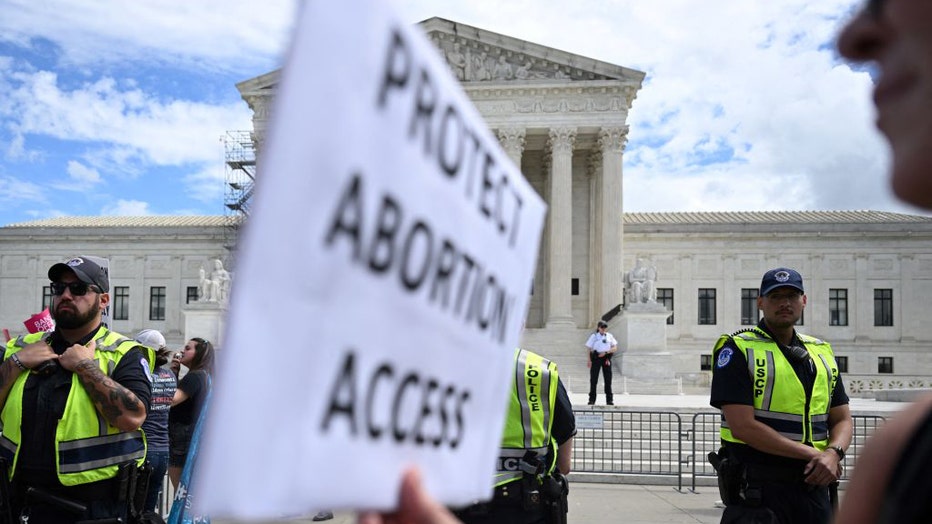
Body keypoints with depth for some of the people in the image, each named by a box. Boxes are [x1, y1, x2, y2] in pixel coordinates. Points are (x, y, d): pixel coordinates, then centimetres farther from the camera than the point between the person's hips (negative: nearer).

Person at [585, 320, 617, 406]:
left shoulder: (610, 336, 9)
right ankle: (592, 399, 6)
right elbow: (588, 349, 2)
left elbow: (615, 348, 5)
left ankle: (609, 400, 6)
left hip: (606, 358, 1)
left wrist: (605, 352, -11)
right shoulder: (594, 336, 4)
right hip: (596, 358, -1)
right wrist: (589, 360, -7)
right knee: (593, 379, -1)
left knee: (608, 379, 1)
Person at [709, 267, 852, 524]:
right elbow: (743, 426, -15)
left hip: (814, 486, 5)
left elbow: (842, 420, 14)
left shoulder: (822, 352, 13)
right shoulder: (737, 349, -6)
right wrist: (811, 454, -13)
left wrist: (833, 454, -8)